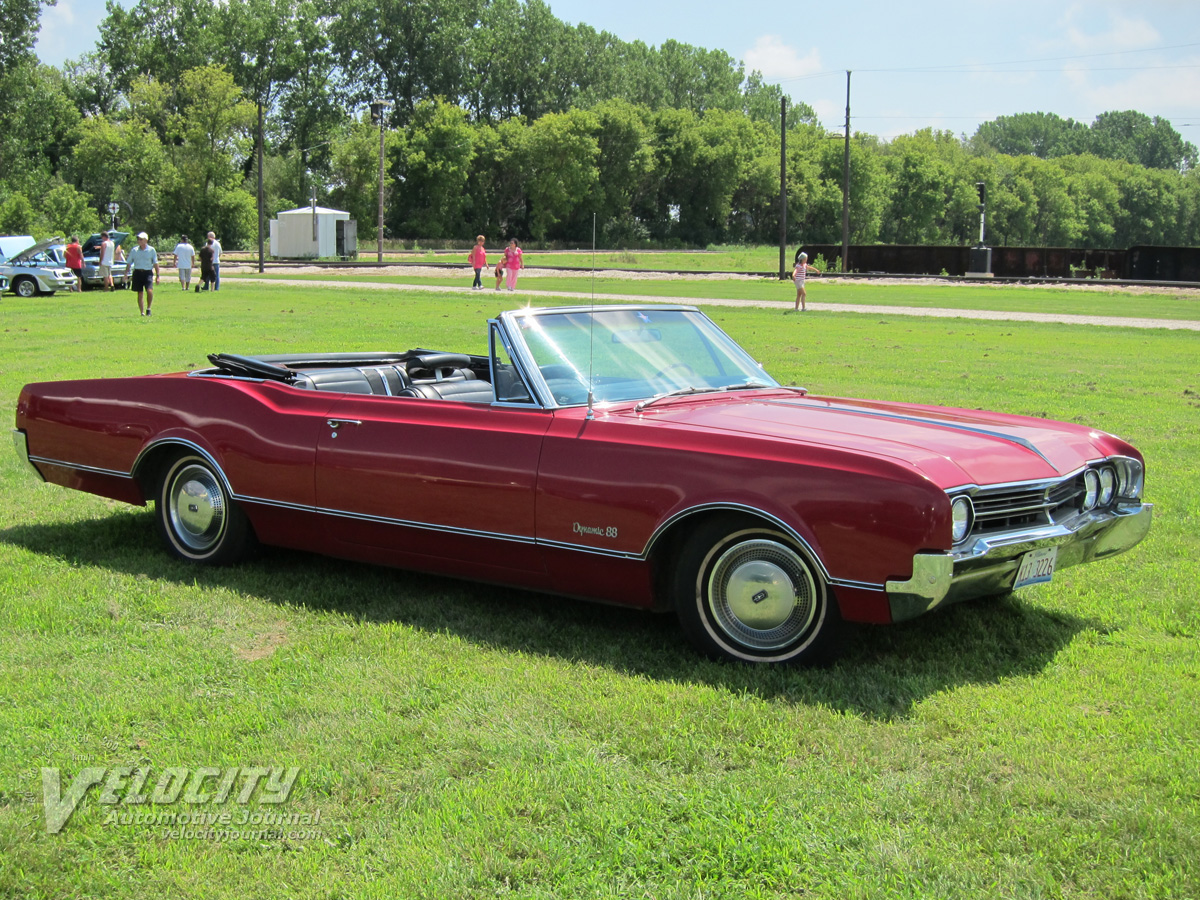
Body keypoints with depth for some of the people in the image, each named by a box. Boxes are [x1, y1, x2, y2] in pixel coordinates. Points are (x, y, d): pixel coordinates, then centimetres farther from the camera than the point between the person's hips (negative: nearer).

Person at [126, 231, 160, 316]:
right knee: (139, 293, 4)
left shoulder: (151, 250, 2)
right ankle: (142, 312, 12)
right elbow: (129, 263, 12)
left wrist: (157, 276, 0)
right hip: (137, 272, 2)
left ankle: (148, 308, 0)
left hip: (148, 272, -2)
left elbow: (155, 263, 5)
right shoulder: (134, 250, 7)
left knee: (149, 291, -20)